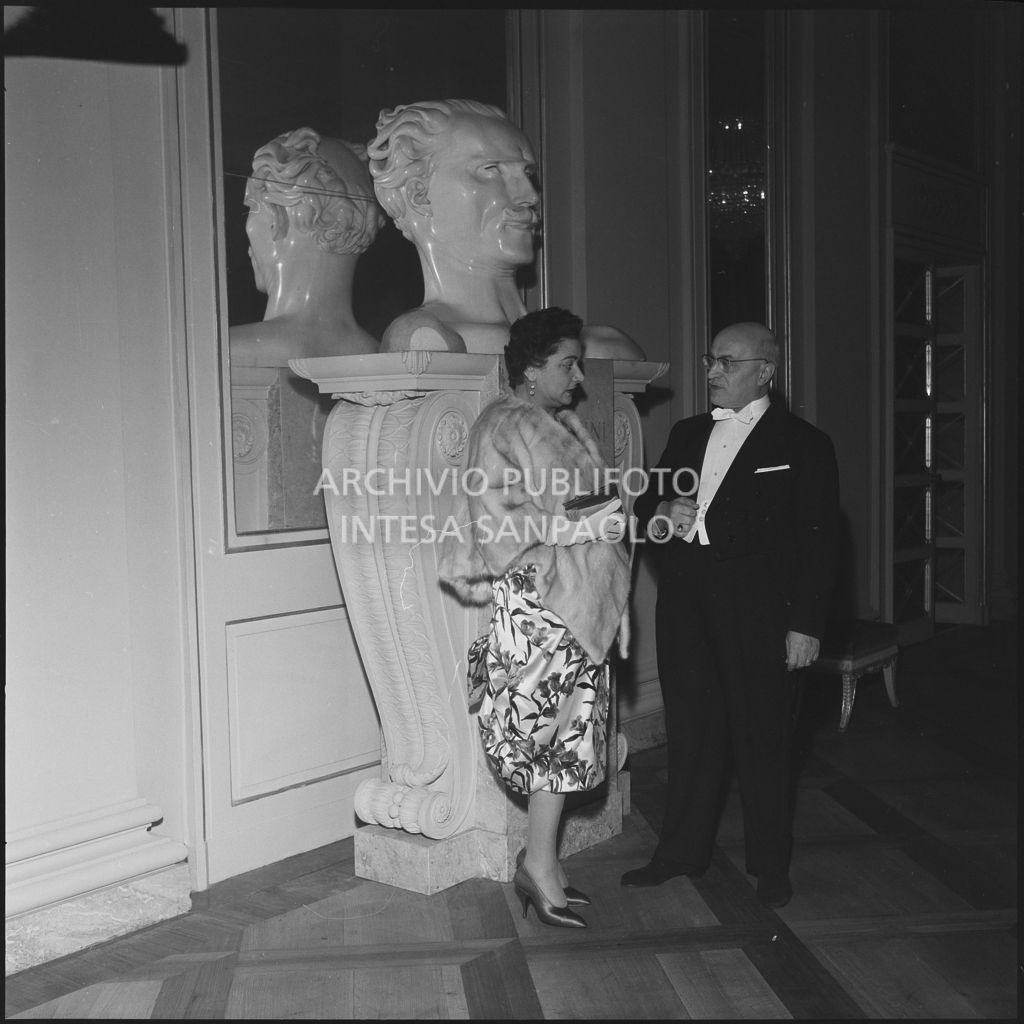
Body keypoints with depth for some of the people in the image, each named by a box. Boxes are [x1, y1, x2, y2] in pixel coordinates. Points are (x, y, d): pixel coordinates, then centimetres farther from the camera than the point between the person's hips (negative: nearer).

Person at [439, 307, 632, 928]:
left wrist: (610, 521, 8)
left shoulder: (566, 424, 17)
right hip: (537, 602, -8)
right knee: (561, 731, -6)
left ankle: (543, 859, 19)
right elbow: (495, 520, -17)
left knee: (570, 733, 9)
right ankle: (540, 865, 6)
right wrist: (580, 527, -17)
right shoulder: (502, 426, -9)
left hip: (581, 601, 8)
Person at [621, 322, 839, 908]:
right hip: (687, 611, 5)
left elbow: (819, 541, -6)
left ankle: (770, 865, 21)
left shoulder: (803, 444, -3)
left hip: (760, 616, -5)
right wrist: (660, 515, -5)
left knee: (763, 739, 5)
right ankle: (683, 851, 27)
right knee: (690, 733, 12)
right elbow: (646, 502, 19)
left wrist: (806, 625, -12)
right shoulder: (688, 434, 14)